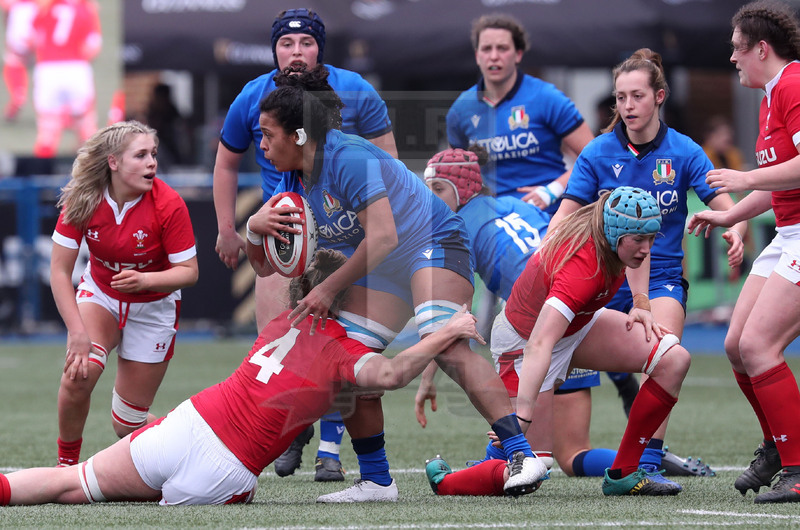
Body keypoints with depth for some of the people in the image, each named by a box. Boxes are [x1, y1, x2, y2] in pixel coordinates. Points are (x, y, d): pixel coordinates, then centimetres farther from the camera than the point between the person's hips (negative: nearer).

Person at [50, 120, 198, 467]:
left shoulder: (168, 205, -25)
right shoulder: (82, 199, -21)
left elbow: (188, 271, -20)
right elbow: (60, 270, -18)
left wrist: (145, 280, -40)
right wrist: (77, 331, -26)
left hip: (153, 306, -1)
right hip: (100, 293, 1)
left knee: (128, 424, -1)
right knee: (79, 374, -29)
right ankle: (67, 464, -7)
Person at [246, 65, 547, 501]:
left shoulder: (347, 157, -23)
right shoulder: (294, 182, 4)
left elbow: (383, 237, -28)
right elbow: (265, 267, 8)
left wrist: (327, 290, -21)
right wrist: (254, 228, -16)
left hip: (434, 243, -9)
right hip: (382, 271, 9)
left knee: (443, 344, -30)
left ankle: (521, 453, -35)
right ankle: (376, 480, 7)